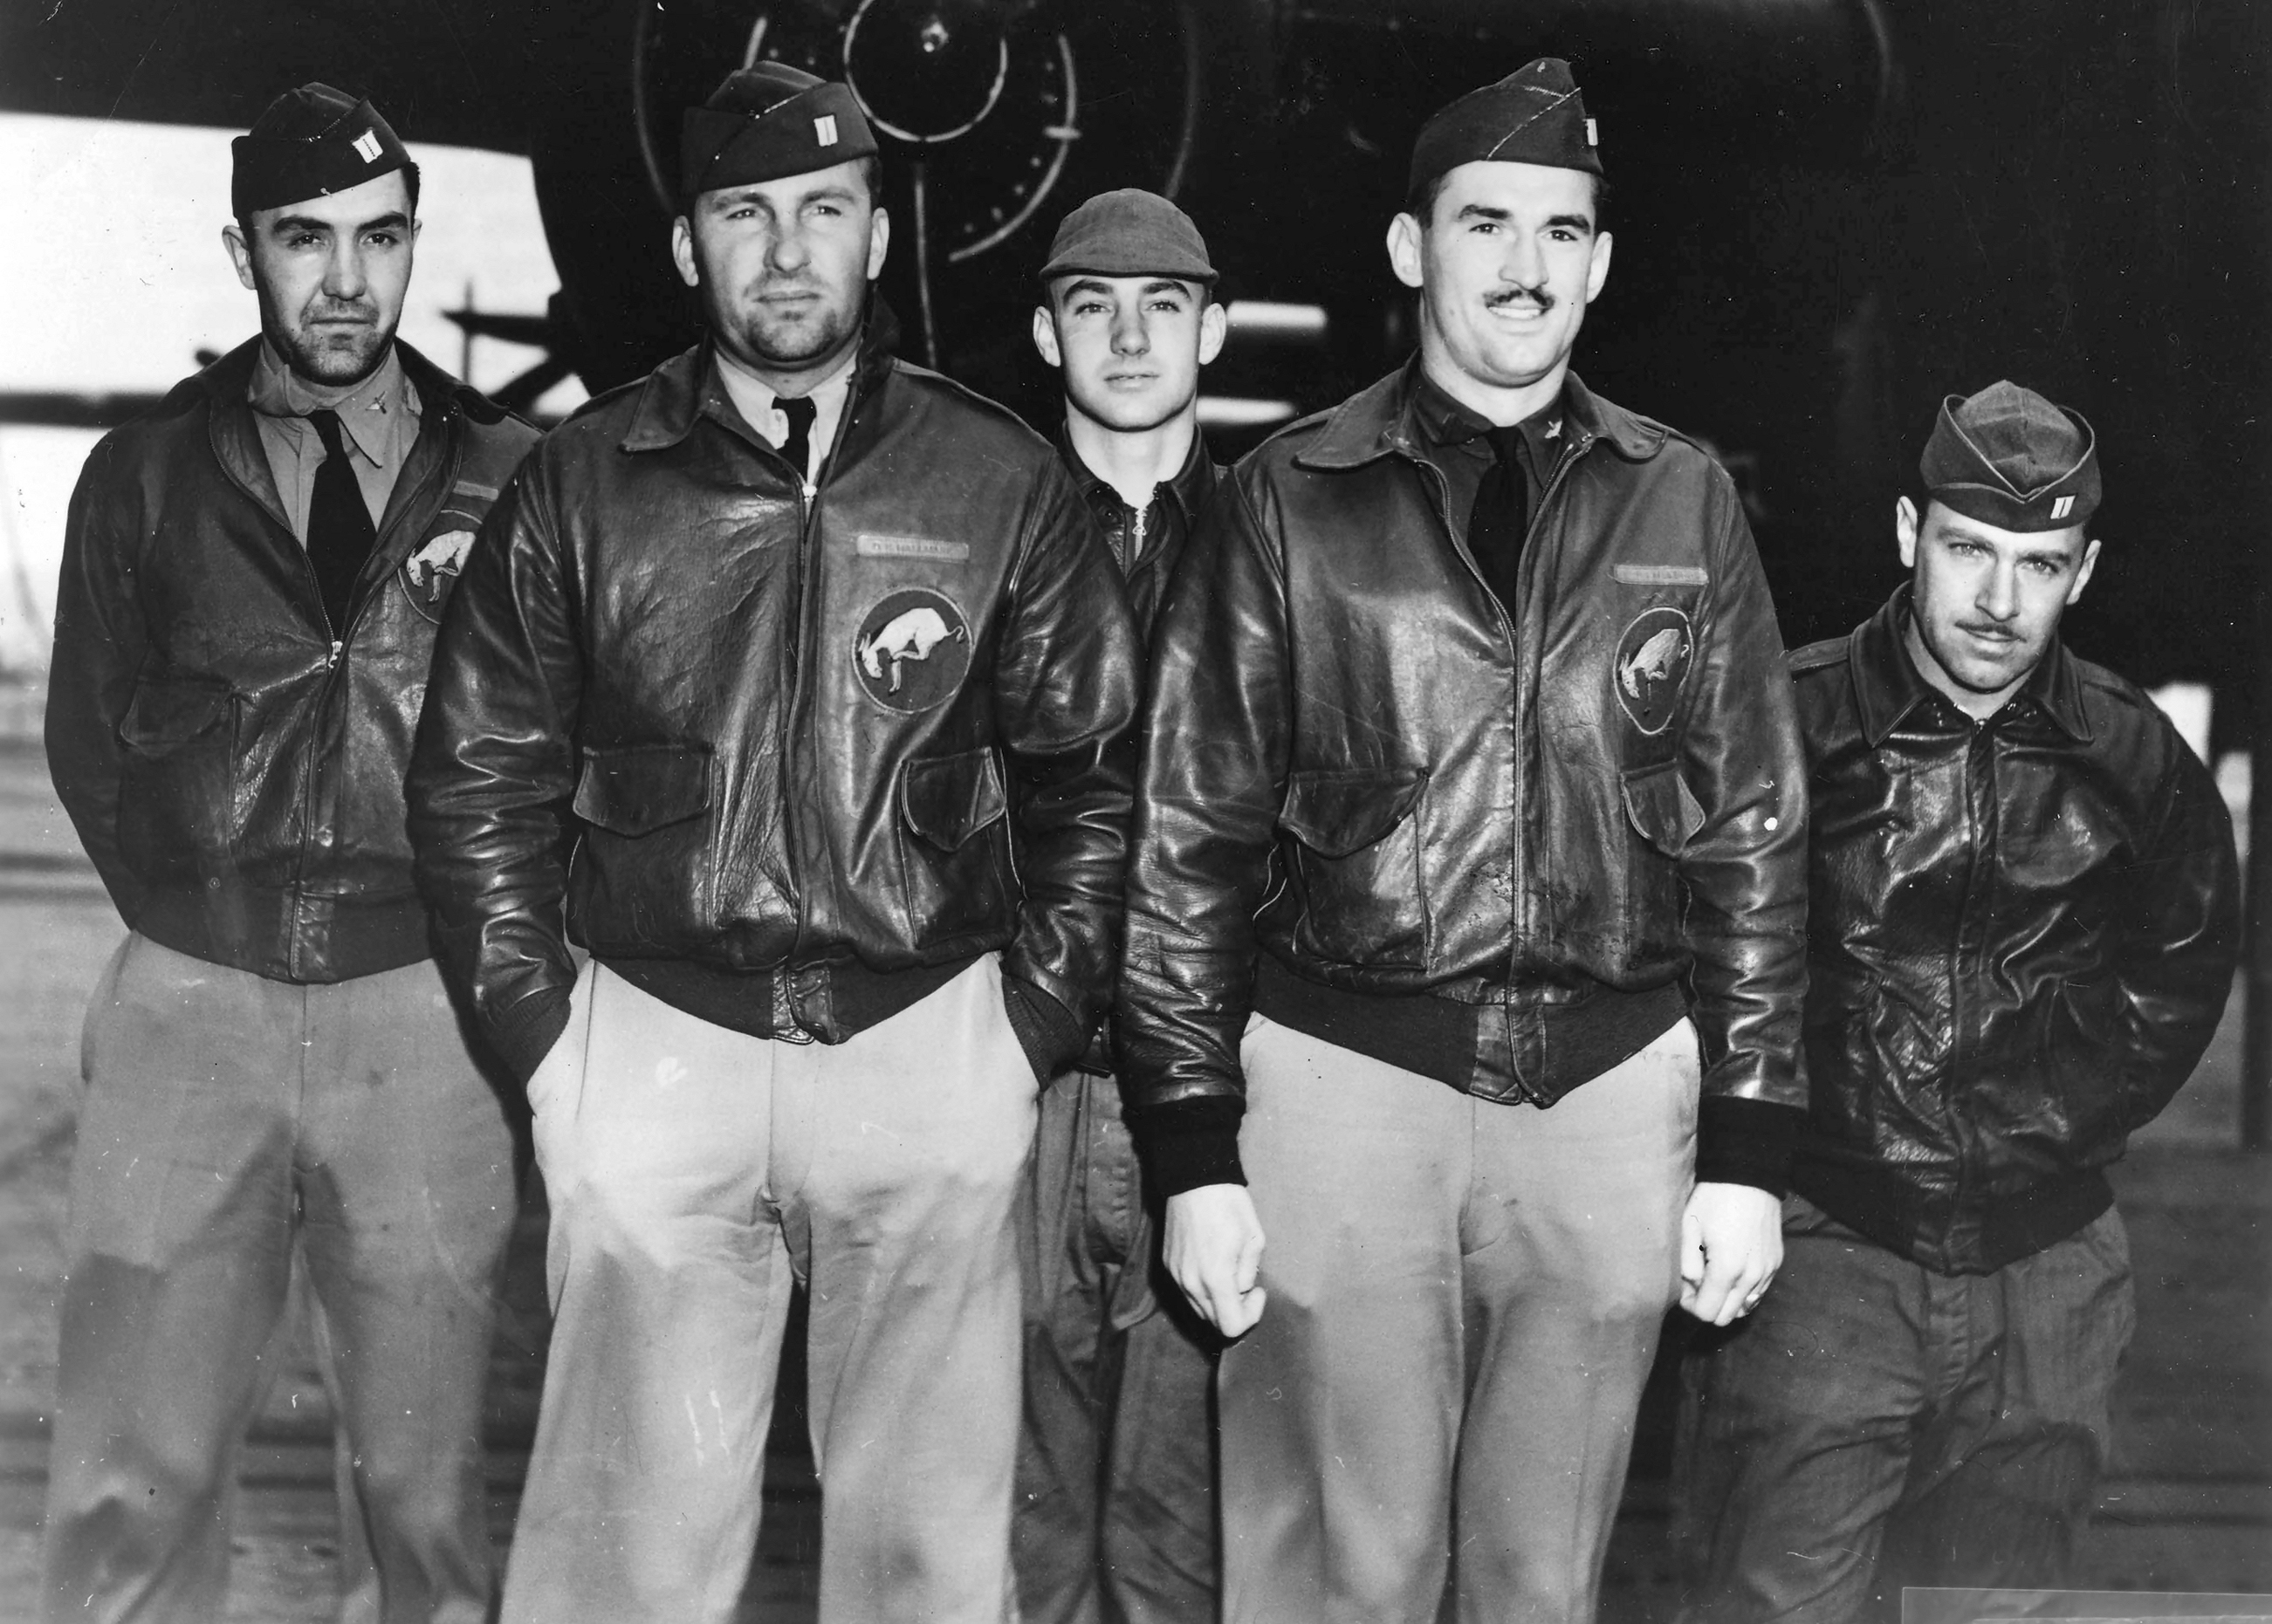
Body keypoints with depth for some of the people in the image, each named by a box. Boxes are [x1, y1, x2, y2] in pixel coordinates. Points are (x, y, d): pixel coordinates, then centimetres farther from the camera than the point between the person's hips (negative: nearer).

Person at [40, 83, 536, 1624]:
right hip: (193, 999, 0)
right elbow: (90, 744, 12)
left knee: (426, 1477, 5)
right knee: (135, 1484, -2)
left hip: (423, 1008, 0)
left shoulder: (511, 480, 7)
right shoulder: (145, 473, 10)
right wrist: (199, 924, 6)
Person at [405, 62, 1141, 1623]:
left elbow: (1090, 778, 7)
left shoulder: (1003, 482, 2)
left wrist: (1032, 1032, 2)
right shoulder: (584, 484, 2)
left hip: (932, 1046, 0)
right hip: (656, 1047, 0)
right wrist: (544, 1033, 2)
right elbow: (478, 777, 8)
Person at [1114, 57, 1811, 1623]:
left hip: (1613, 1086, 2)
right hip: (1345, 1076, -2)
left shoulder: (1683, 504, 6)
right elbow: (1189, 840, 1)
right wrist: (1194, 1152, -3)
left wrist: (1746, 1147, 4)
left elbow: (1752, 837, 8)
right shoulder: (1291, 502, 0)